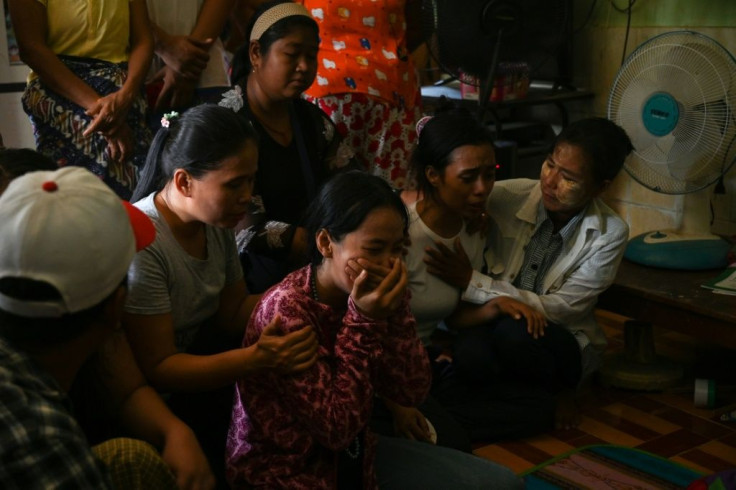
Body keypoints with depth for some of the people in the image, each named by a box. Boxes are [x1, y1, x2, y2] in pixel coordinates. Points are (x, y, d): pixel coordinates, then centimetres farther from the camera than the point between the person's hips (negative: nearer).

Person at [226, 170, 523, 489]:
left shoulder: (370, 296, -4)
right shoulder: (286, 309, -23)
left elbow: (411, 392, -5)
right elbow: (337, 429, -21)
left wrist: (395, 311, -17)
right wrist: (363, 322, -26)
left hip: (354, 453, 7)